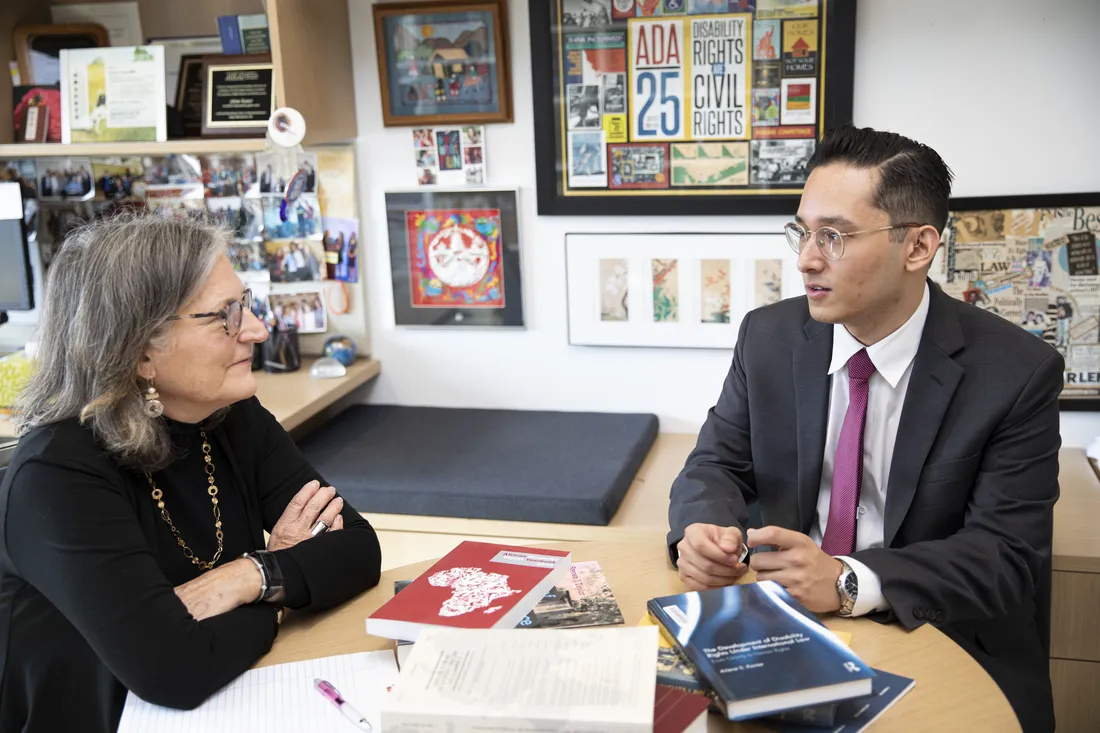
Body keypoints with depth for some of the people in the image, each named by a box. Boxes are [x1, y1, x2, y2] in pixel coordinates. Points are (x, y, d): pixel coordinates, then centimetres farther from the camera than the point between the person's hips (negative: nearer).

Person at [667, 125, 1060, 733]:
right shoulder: (768, 336, -1)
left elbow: (1006, 553, -13)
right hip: (784, 625, 2)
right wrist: (701, 530, -19)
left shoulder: (1017, 373, -11)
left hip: (943, 645, -1)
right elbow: (718, 463, 5)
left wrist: (849, 581, -29)